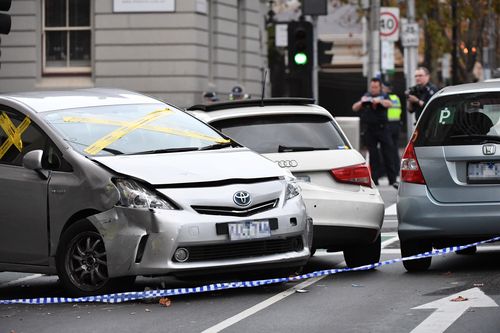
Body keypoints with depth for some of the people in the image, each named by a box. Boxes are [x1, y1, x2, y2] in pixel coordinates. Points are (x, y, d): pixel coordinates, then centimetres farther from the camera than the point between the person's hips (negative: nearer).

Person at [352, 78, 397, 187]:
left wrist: (379, 101, -28)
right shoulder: (366, 97, 11)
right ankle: (374, 180, 6)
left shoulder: (384, 96, 8)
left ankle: (392, 179, 0)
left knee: (388, 153, -2)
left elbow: (389, 104, -11)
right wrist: (361, 102, -16)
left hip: (382, 129, -1)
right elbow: (354, 108, 4)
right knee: (373, 156, 3)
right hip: (369, 130, 1)